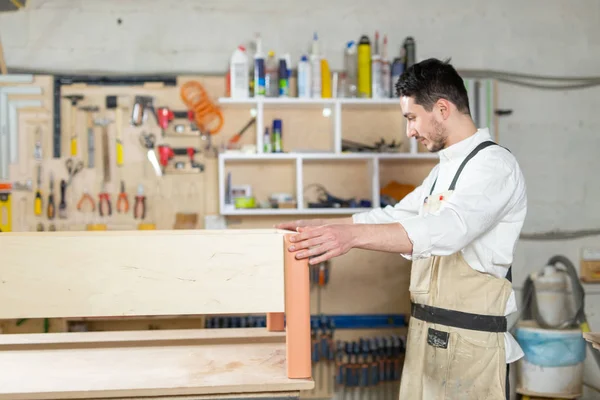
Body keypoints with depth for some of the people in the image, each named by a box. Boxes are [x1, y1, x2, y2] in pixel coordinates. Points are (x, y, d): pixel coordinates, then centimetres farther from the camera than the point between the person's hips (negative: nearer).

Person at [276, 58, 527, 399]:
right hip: (427, 334, 8)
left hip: (470, 343, -8)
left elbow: (448, 228, -30)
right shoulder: (445, 169, 16)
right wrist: (319, 227, 15)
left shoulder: (494, 164, -14)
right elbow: (395, 217, 21)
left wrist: (354, 235, -42)